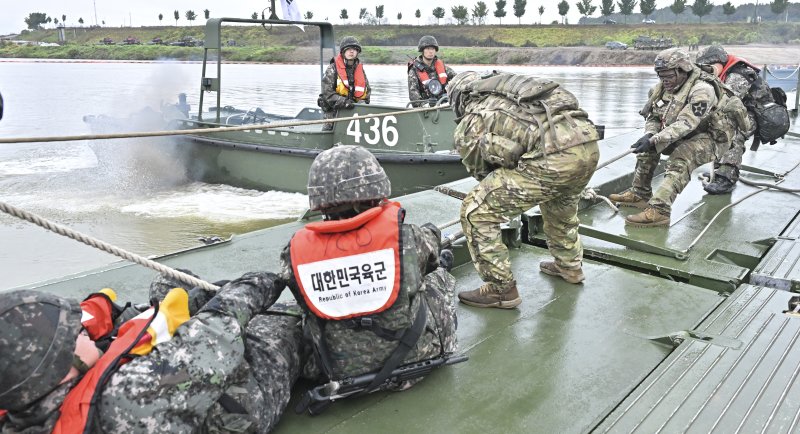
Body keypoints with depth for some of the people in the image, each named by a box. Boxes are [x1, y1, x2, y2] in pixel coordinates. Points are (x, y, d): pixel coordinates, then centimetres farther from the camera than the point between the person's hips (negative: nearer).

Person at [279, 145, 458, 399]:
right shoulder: (406, 236, -20)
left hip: (340, 371, 2)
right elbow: (430, 251, 4)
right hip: (414, 357, -1)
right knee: (440, 278, 23)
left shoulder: (295, 252, -16)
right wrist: (430, 234, 29)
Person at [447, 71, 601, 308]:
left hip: (553, 159, -7)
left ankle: (501, 289, 13)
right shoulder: (509, 86, 30)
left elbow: (481, 172, 24)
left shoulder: (466, 127, 13)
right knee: (560, 199, 39)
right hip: (589, 145, 8)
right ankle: (569, 266, 52)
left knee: (475, 212, 4)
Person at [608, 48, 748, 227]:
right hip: (686, 136, 9)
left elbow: (685, 123, -35)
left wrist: (654, 140, -41)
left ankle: (659, 211, -43)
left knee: (680, 160, -34)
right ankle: (640, 194, 11)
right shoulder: (665, 87, 0)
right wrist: (649, 135, -18)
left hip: (710, 137, -9)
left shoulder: (702, 90, -27)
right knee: (647, 145, 3)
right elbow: (653, 117, 5)